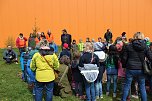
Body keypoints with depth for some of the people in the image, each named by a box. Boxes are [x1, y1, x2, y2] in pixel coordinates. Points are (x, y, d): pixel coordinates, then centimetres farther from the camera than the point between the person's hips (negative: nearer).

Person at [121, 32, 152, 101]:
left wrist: (124, 66, 12)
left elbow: (124, 58, -2)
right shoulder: (145, 47, -2)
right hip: (140, 69, 1)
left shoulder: (128, 46, -3)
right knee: (142, 87, 12)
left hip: (130, 69, 0)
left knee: (127, 86, 11)